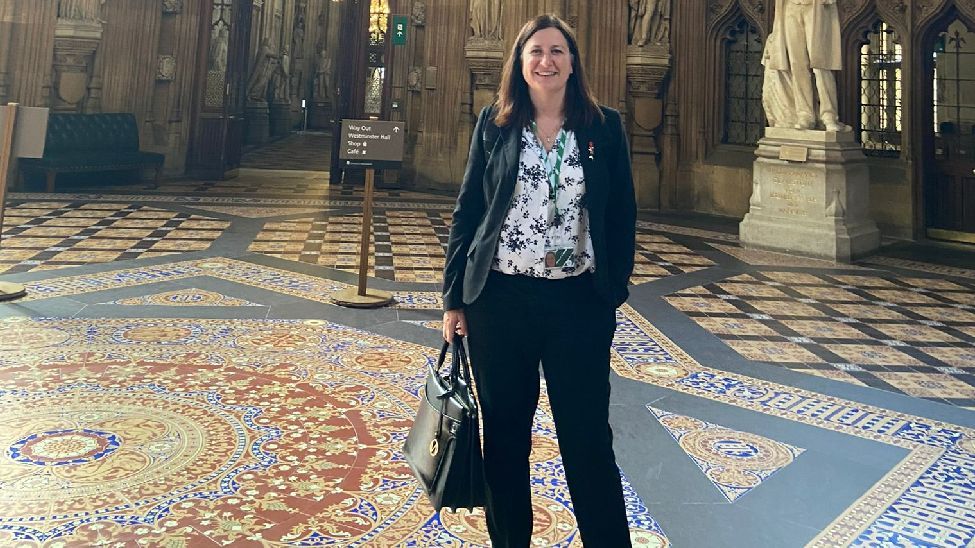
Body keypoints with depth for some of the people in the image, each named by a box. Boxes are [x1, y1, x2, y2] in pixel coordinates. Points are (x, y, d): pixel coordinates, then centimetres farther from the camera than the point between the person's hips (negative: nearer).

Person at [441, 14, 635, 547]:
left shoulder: (605, 127, 2)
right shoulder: (494, 124, 4)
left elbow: (623, 215, 5)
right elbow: (466, 211, 5)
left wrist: (615, 289, 1)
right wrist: (454, 296, 2)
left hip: (579, 303, -1)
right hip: (499, 299, 1)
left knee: (587, 438, 3)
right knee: (504, 435, 11)